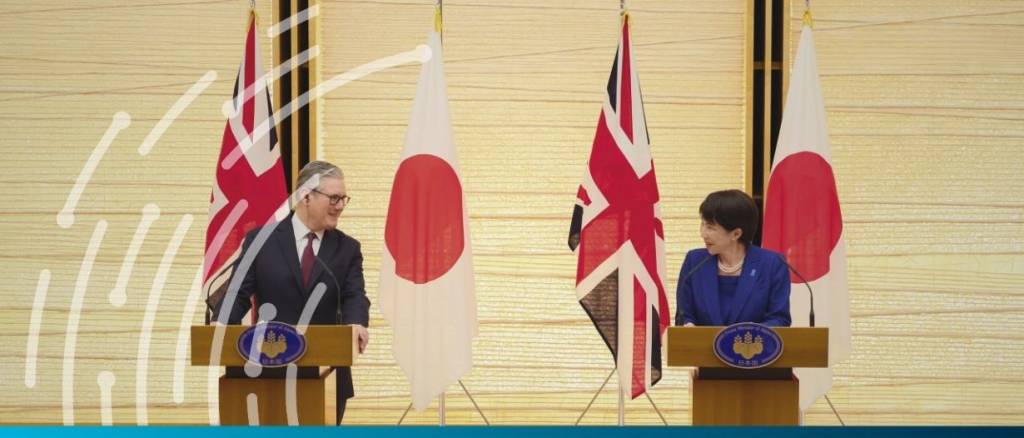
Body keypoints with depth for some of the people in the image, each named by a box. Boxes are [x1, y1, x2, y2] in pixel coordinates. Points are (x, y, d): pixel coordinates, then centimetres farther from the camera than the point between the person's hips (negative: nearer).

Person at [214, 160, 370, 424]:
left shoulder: (347, 249, 7)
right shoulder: (261, 241, 2)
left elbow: (354, 296, -6)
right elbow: (239, 294, -1)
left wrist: (357, 324, -29)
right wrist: (219, 327, -22)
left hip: (326, 377, 2)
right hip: (270, 374, -2)